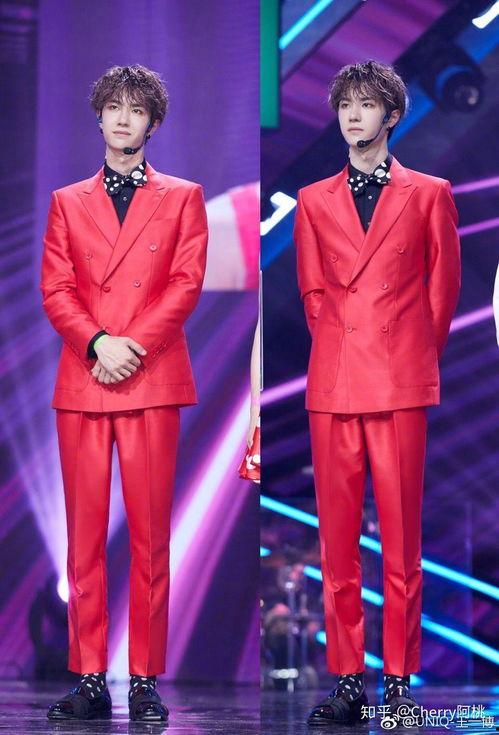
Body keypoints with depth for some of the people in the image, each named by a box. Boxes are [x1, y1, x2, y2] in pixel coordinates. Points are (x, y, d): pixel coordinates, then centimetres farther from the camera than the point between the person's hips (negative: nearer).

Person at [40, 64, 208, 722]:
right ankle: (89, 679, 4)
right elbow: (55, 291, 7)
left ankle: (146, 680, 1)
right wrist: (97, 342, -11)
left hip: (152, 380, -2)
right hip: (81, 383, 2)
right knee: (85, 535, 0)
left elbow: (186, 284, 1)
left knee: (150, 535, -3)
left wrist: (132, 346, -11)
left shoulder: (182, 197, 13)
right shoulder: (67, 202, 17)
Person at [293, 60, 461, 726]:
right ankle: (345, 678, 7)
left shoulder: (429, 194, 8)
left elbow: (443, 286, 12)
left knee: (402, 537, -2)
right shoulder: (313, 201, 14)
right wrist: (339, 344, 10)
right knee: (337, 538, 1)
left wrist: (418, 356, 11)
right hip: (332, 384, 2)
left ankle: (399, 679, 3)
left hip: (402, 381, -2)